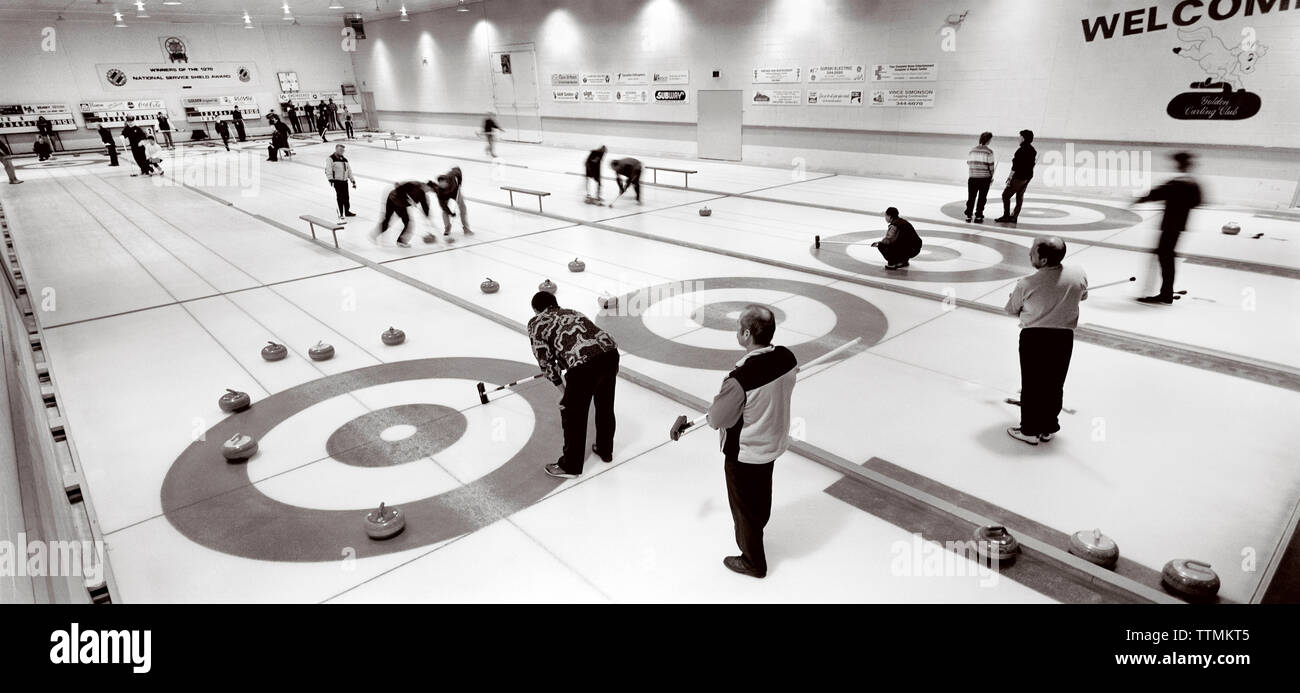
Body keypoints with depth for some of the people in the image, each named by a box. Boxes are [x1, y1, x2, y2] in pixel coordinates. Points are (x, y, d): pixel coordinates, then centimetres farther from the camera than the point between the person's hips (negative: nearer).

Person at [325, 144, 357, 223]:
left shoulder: (345, 159, 16)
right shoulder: (331, 159, -6)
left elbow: (349, 170, 21)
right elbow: (328, 170, -13)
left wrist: (353, 180, 18)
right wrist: (330, 179, -23)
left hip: (345, 181, 6)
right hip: (337, 181, -6)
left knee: (346, 197, 12)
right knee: (339, 198, -10)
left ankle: (347, 211, 30)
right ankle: (341, 215, -8)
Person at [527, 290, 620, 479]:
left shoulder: (536, 323, 15)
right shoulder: (570, 312, 32)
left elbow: (545, 359, 8)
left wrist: (561, 387, 18)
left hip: (583, 364, -6)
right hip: (610, 352, 7)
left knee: (573, 415, 14)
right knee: (605, 406, 28)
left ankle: (570, 466, 30)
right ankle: (605, 450, 49)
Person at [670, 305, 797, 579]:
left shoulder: (740, 378, -38)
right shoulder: (787, 357, -17)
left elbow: (717, 418, -21)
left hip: (745, 452, -7)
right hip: (774, 442, 7)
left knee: (744, 505, 18)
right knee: (761, 492, 32)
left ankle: (753, 561, 40)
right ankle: (755, 531, 60)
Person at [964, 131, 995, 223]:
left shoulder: (972, 149, 2)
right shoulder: (989, 151, -8)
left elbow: (968, 162, 6)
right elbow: (991, 166, -6)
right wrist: (991, 177, 7)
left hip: (973, 177, 3)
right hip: (984, 178, -3)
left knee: (971, 197, 10)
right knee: (982, 198, 6)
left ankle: (968, 216, 10)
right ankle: (978, 216, 6)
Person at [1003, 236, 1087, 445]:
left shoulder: (1027, 284, -17)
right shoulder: (1079, 275, -8)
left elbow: (1011, 309, 0)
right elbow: (1083, 296, 13)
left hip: (1033, 337, -3)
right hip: (1064, 337, 3)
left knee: (1031, 385, 10)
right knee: (1054, 385, 16)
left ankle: (1030, 430, 18)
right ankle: (1048, 428, 27)